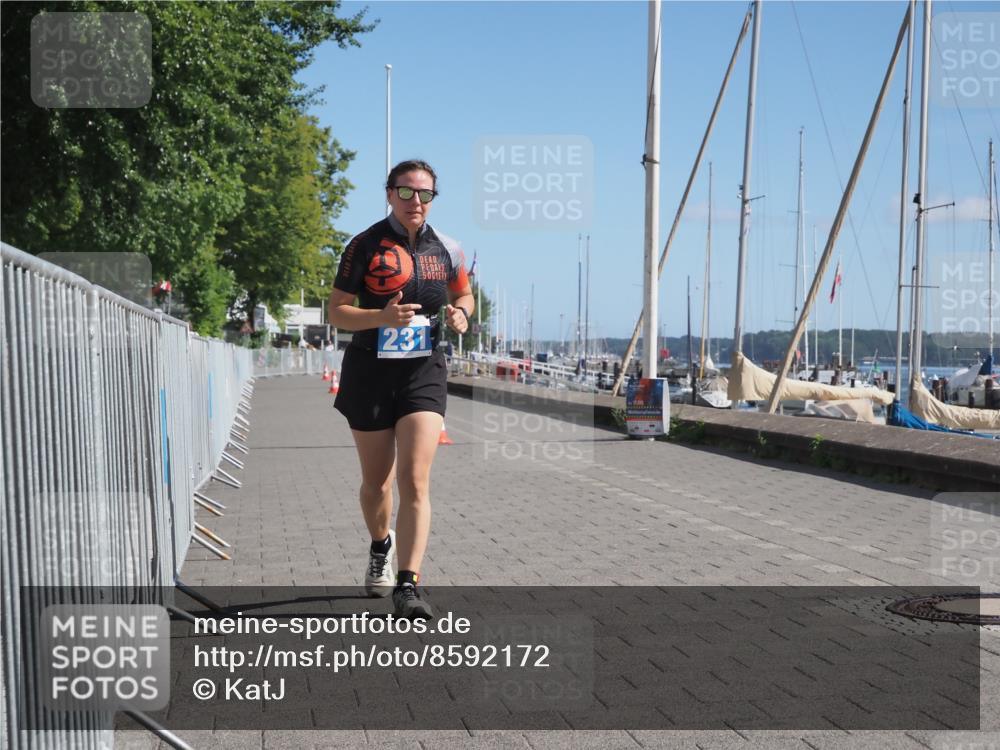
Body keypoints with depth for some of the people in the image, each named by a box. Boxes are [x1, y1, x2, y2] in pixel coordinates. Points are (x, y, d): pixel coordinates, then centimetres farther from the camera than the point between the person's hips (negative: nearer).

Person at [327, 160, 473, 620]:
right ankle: (381, 548, 43)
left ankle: (407, 586, -14)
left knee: (415, 481, -13)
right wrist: (382, 317, -23)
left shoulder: (446, 249, 5)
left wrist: (460, 314, -2)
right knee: (376, 483, 12)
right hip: (370, 373, -1)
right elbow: (336, 310, -5)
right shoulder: (366, 246, -5)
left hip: (423, 373, 1)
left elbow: (463, 294, 22)